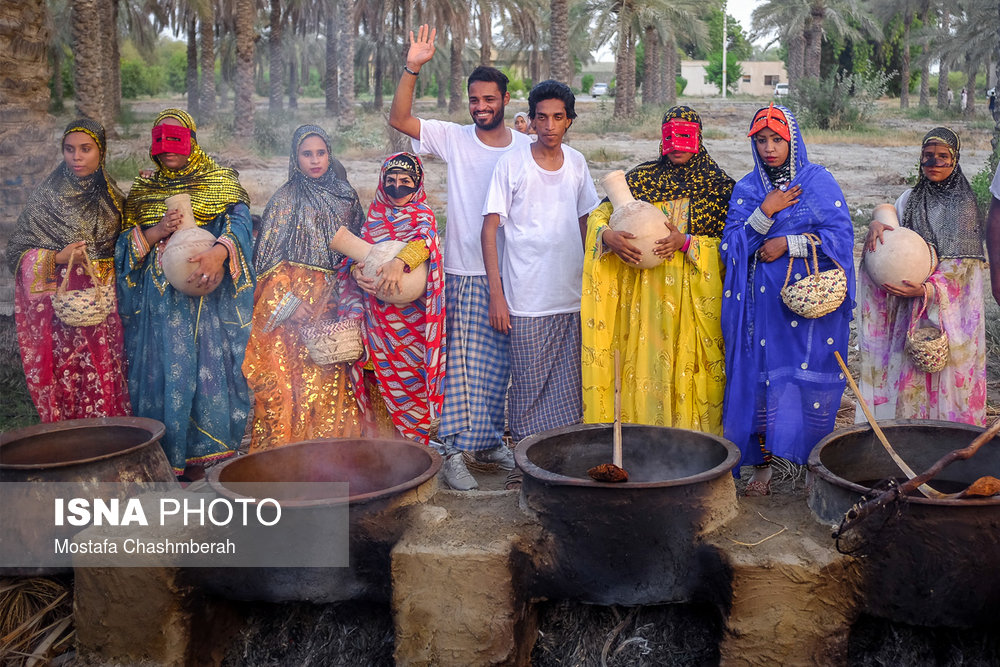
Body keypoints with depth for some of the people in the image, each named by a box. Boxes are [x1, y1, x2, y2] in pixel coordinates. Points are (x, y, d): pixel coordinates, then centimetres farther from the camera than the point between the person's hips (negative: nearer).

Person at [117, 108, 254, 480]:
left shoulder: (221, 182, 6)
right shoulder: (142, 191, 17)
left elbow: (240, 220, -12)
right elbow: (124, 245, 11)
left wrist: (218, 252, -32)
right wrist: (156, 232, -11)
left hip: (204, 293, -3)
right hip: (156, 299, 3)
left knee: (207, 366, -6)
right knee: (159, 369, 0)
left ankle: (197, 459, 2)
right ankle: (163, 460, 7)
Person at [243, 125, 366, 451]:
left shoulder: (345, 197, 10)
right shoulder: (285, 200, -1)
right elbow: (268, 259, -4)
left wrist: (352, 299, 5)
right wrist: (288, 302, -13)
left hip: (333, 297, 3)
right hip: (295, 295, -3)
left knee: (333, 374, 3)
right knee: (295, 375, -5)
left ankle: (333, 439, 13)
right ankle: (288, 441, 5)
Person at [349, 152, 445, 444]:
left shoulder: (422, 214, 4)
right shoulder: (374, 214, 15)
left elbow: (425, 239, -17)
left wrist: (399, 261, -36)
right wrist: (356, 271, -14)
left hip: (410, 312, -3)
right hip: (376, 311, 3)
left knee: (411, 377, -6)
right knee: (378, 376, 3)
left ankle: (413, 440, 3)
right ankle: (381, 441, 12)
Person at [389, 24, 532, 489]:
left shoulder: (526, 149, 4)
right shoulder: (453, 139, -1)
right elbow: (398, 119, -10)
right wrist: (412, 68, -20)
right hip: (464, 274, -2)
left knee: (500, 364, 11)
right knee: (463, 363, -2)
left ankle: (489, 442, 26)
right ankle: (453, 450, 6)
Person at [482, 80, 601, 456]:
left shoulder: (576, 163, 8)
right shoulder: (512, 163, -4)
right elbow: (490, 228, -5)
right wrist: (496, 294, -11)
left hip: (572, 298, 4)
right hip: (527, 299, -4)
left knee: (568, 389, 8)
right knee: (529, 387, 2)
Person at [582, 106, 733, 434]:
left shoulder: (719, 184, 2)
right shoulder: (643, 178, 8)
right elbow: (600, 213, 7)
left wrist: (686, 242, -17)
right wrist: (608, 236, -15)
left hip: (696, 293, -2)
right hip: (647, 292, 2)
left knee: (690, 365, -1)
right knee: (646, 361, 3)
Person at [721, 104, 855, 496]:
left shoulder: (819, 181, 4)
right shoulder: (746, 189, 11)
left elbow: (841, 236, -5)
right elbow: (731, 246, 1)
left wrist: (789, 244, -12)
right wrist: (765, 213, -11)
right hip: (762, 304, 2)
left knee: (808, 382, -5)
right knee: (759, 378, 0)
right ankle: (762, 467, 11)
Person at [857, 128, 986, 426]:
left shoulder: (964, 206, -3)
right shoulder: (910, 199, 11)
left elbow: (960, 265, -9)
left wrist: (927, 290, -24)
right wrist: (876, 225, -15)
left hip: (950, 307, -4)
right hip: (909, 310, 4)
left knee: (945, 373, -4)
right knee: (909, 374, 3)